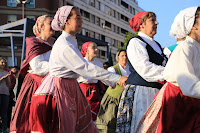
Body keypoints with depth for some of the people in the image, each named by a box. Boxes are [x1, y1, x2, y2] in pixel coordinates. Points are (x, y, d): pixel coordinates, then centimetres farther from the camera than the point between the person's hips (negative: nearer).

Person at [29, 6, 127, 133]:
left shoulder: (71, 42, 9)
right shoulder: (64, 46, -21)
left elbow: (81, 65, 13)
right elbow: (84, 68, -25)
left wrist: (109, 80, 11)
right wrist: (116, 79, -23)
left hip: (70, 88, 9)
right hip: (59, 89, -9)